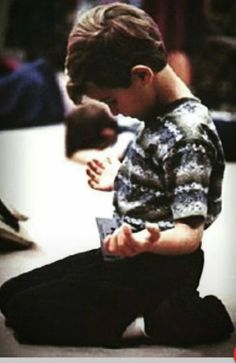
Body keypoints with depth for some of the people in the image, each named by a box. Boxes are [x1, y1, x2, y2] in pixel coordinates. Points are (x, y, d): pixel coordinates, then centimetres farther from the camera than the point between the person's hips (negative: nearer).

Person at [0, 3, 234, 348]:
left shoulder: (188, 133, -23)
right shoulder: (160, 115, 6)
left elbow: (190, 233, -28)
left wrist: (147, 242, -46)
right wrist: (117, 183, 22)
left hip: (160, 266, -10)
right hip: (127, 255, 10)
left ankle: (175, 317, -9)